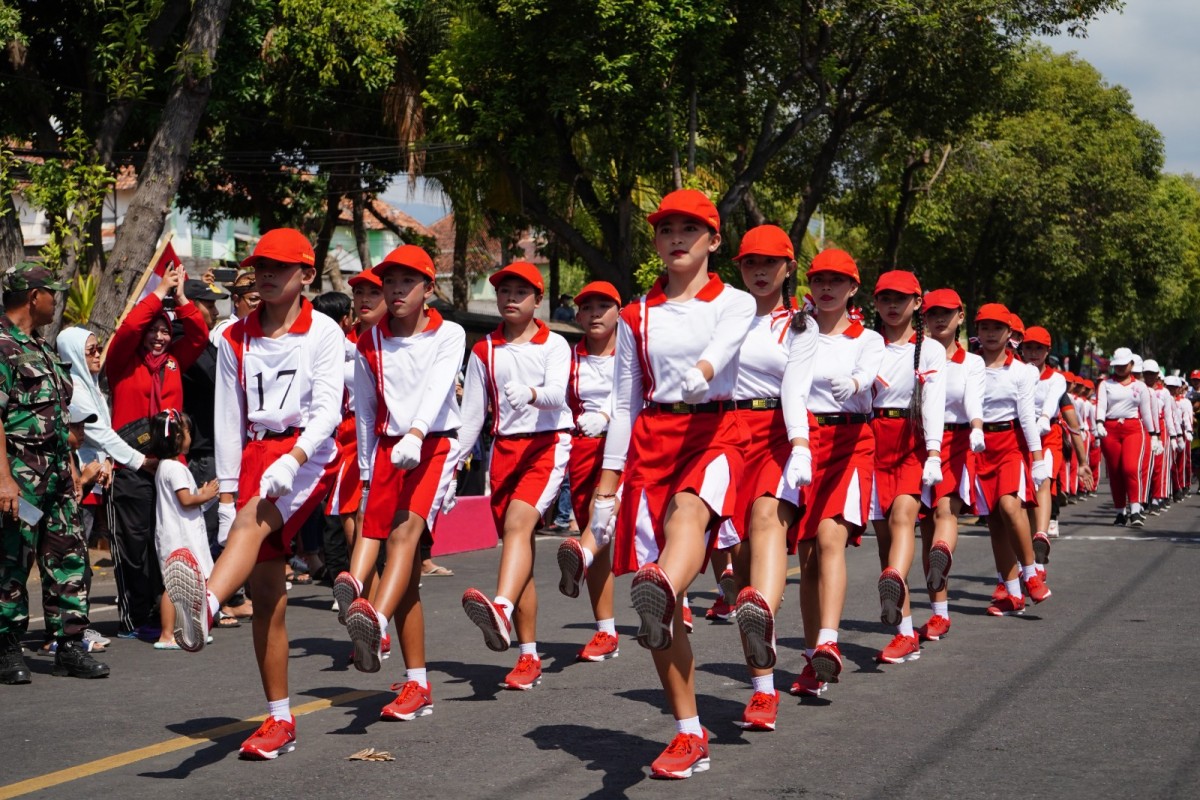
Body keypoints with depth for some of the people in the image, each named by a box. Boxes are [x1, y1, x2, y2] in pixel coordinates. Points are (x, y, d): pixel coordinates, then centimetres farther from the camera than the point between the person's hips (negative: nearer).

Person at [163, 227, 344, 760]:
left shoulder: (324, 332, 1)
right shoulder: (235, 339, 13)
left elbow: (327, 409, -10)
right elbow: (229, 419, 11)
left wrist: (292, 459, -26)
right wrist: (226, 492, 3)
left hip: (307, 453, -4)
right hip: (254, 455, 4)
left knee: (252, 521, -36)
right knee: (265, 594, -1)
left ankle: (204, 608, -65)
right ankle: (280, 720, 4)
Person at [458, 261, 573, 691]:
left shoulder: (554, 344, 4)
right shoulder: (484, 351, 13)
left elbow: (557, 392, -14)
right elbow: (472, 413, 14)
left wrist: (531, 394, -36)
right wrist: (451, 462, 6)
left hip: (546, 444, -4)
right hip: (504, 448, 4)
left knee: (517, 521, -30)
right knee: (520, 548, 4)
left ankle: (501, 611, -53)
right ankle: (529, 657, 7)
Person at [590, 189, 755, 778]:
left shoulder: (735, 303, 7)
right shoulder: (637, 316, 16)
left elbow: (721, 348, -17)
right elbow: (625, 403, 16)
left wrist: (700, 371, -41)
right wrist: (606, 486, 9)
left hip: (714, 433, -3)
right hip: (651, 440, 3)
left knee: (689, 510, -39)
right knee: (661, 606, -5)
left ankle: (662, 596, -72)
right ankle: (689, 735, 1)